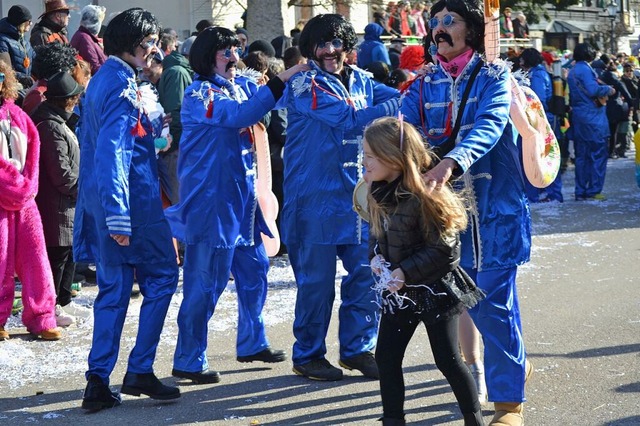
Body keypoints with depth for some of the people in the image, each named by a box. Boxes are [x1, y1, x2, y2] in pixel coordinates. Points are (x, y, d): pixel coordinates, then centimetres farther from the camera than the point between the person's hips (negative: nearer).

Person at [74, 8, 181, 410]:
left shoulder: (103, 79, 16)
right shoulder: (121, 84, -14)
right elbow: (111, 152, -22)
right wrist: (118, 216, -25)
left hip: (100, 198, 9)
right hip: (134, 199, -9)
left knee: (114, 289, 9)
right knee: (161, 276, 4)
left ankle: (98, 382, 5)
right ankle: (140, 371, 4)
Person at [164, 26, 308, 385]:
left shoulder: (240, 88, 13)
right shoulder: (199, 94, -13)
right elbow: (239, 115, -28)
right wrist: (281, 81, -32)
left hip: (241, 199, 8)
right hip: (211, 200, -8)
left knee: (254, 269, 16)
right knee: (206, 282, -4)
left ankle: (252, 343, 31)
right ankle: (189, 361, 5)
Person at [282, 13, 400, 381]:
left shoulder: (360, 81, 11)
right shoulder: (305, 85, -10)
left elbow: (398, 97, 4)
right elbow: (349, 119, -20)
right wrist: (398, 107, -23)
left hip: (359, 195, 6)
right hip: (316, 196, -6)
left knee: (367, 273, 6)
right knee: (318, 279, 1)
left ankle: (357, 348, 21)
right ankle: (308, 355, 15)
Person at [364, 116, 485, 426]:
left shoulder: (423, 196, -26)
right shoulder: (378, 192, -2)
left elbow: (444, 250, -22)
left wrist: (405, 272, -22)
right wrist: (376, 256, -8)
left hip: (434, 291, -7)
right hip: (398, 292, 7)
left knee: (447, 360, 3)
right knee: (386, 357, 6)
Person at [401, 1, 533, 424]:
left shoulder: (494, 79, -3)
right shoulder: (423, 87, 10)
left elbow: (489, 126, -21)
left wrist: (451, 162, -40)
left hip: (494, 209, -4)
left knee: (494, 302, -7)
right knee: (473, 299, 11)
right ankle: (516, 365, 34)